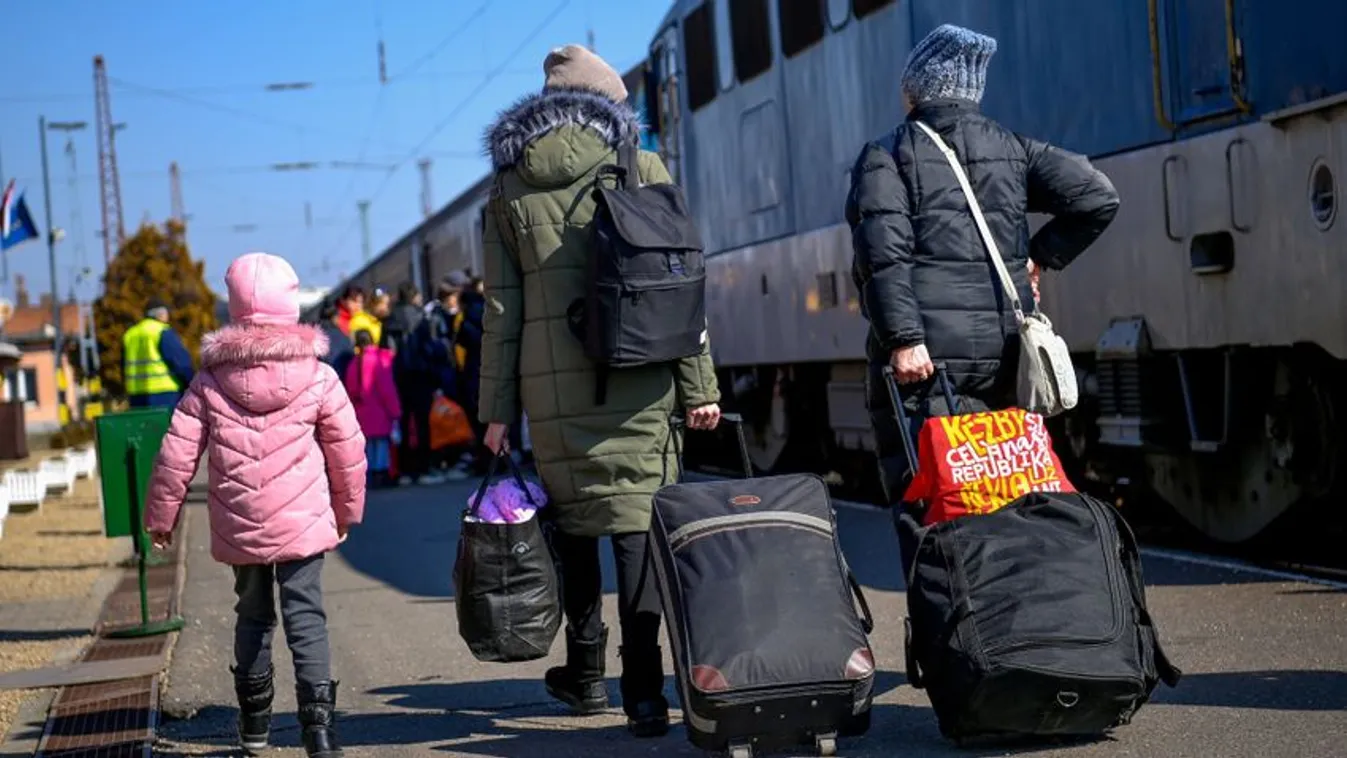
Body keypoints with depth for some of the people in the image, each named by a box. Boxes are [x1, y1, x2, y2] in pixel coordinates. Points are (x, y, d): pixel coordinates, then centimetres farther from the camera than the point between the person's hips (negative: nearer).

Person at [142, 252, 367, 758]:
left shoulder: (210, 384, -1)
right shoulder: (317, 378, -4)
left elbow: (176, 454, 0)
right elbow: (348, 451, 1)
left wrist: (161, 515, 13)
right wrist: (347, 510, 17)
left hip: (238, 527, 2)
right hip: (303, 524, -2)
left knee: (252, 614, 18)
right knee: (305, 616, -3)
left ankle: (254, 717, 27)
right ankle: (317, 716, -16)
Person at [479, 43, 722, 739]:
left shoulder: (510, 189, 9)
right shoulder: (641, 169, 3)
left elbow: (501, 309, 7)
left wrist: (497, 408, 9)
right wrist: (699, 384, 2)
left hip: (551, 387, 2)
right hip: (635, 382, -2)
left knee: (573, 526, 15)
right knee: (637, 524, -3)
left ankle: (586, 675, 26)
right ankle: (642, 691, -10)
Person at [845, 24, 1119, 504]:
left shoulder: (886, 156, 1)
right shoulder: (1013, 150, 13)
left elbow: (884, 253, -13)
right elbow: (1098, 198, 4)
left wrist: (902, 337, -18)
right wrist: (1040, 256, 12)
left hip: (923, 355, -5)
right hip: (1002, 351, 5)